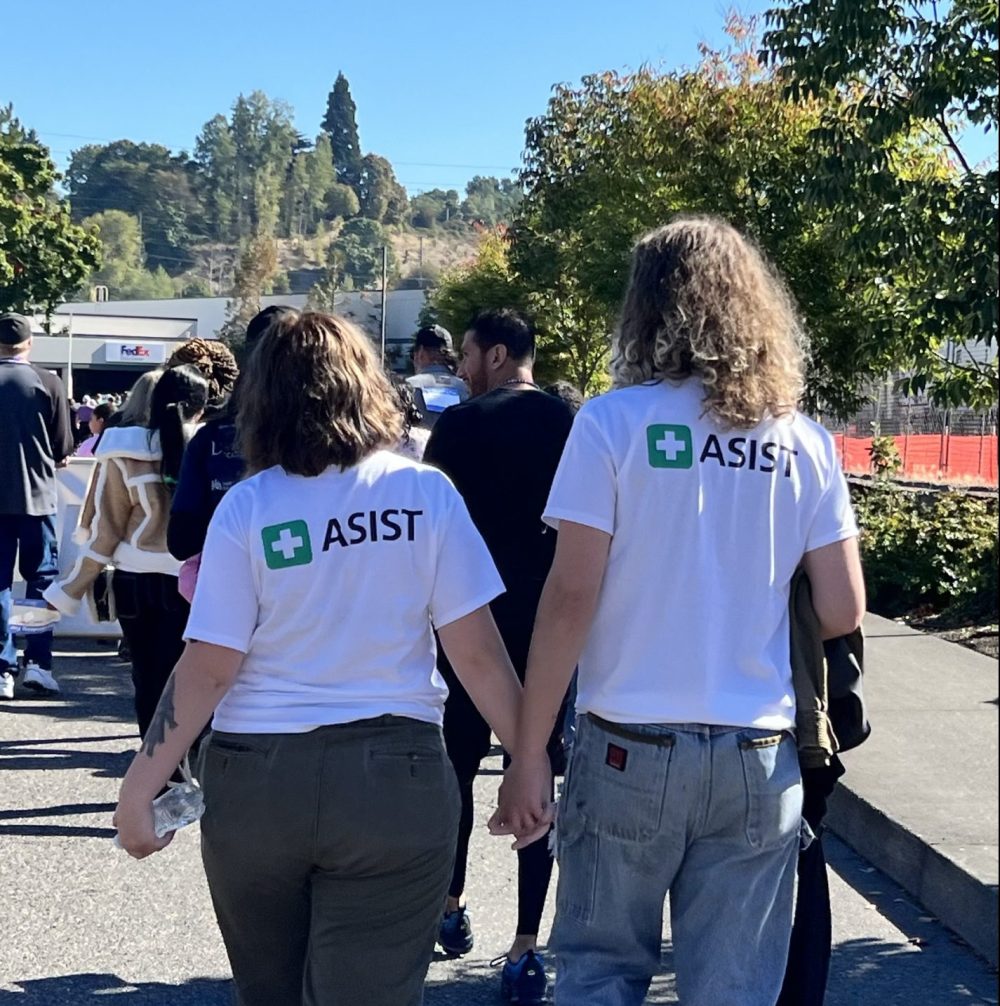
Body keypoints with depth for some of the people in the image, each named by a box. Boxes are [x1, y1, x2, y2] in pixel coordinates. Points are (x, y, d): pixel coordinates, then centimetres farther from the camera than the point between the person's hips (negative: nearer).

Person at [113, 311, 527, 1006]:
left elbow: (208, 668, -7)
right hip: (395, 781, -1)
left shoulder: (247, 506, -4)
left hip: (256, 781, 1)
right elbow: (477, 651, -5)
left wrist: (140, 786, 2)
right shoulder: (425, 493, -4)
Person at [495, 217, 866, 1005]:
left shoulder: (615, 421, -6)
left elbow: (571, 597, -10)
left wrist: (529, 754, -5)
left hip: (633, 750, -2)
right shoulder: (803, 441, 3)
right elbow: (843, 612, 3)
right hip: (760, 760, 2)